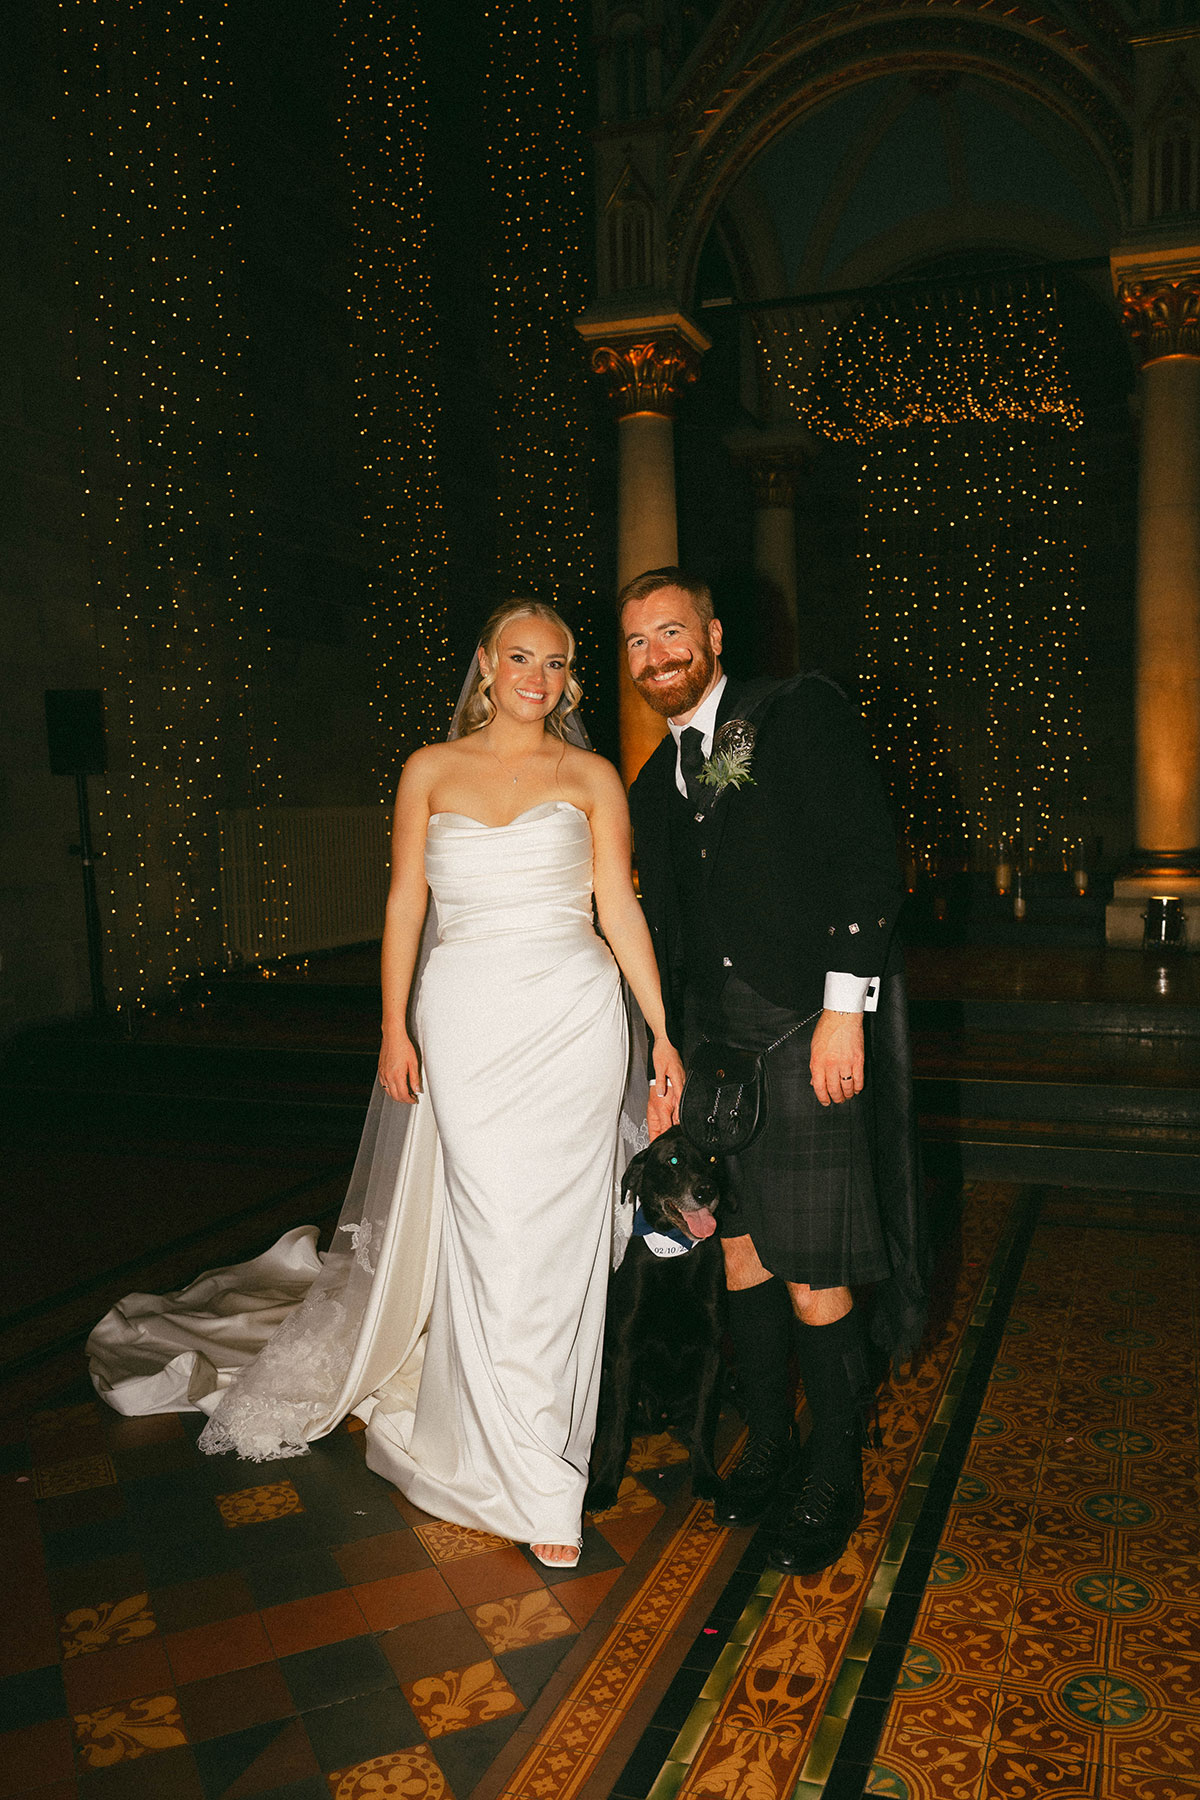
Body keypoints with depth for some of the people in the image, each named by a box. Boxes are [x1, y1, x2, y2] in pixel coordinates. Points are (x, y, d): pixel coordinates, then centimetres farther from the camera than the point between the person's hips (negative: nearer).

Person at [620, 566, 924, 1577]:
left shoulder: (801, 712, -1)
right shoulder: (653, 787, 18)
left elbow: (868, 858, -10)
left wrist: (844, 1008, -16)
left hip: (807, 1039, -6)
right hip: (711, 1049, 6)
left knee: (813, 1281, -2)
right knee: (739, 1255, 13)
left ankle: (833, 1484, 19)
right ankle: (768, 1449, 32)